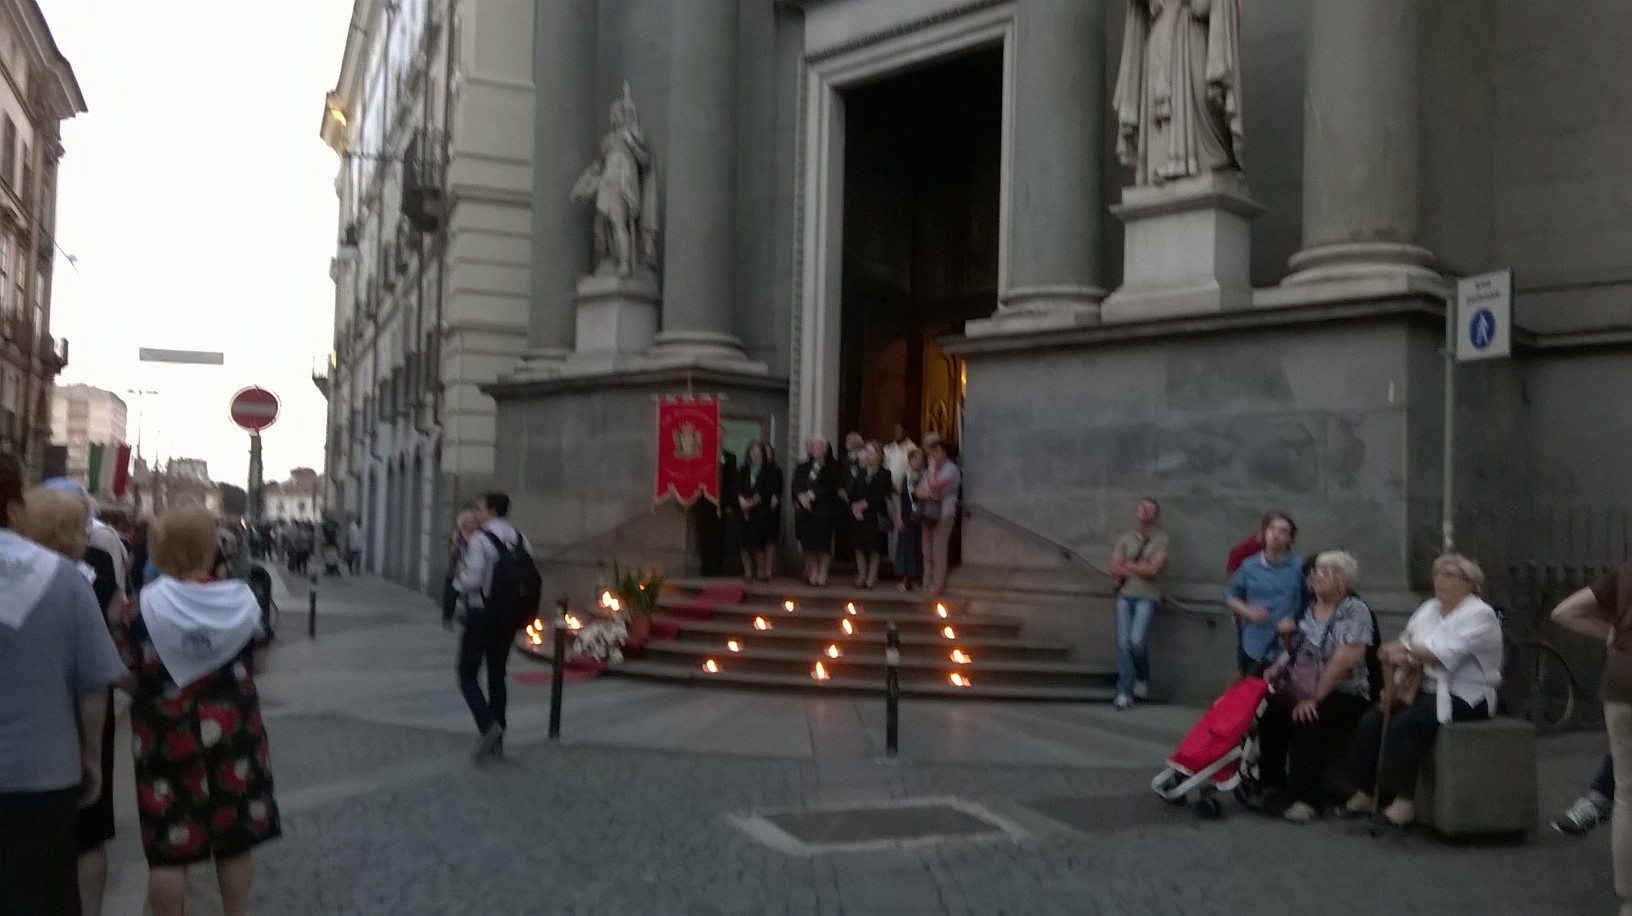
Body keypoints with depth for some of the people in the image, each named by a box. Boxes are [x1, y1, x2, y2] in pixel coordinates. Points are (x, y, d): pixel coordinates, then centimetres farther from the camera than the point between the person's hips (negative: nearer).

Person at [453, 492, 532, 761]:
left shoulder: (479, 540, -14)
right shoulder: (521, 541, 6)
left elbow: (472, 581, -19)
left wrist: (460, 576, 0)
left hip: (481, 615, -6)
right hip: (509, 617, 6)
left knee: (468, 675, 3)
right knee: (497, 676, 15)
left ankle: (488, 726, -19)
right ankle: (496, 742, 18)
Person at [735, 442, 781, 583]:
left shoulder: (771, 471, 1)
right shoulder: (743, 471, 12)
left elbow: (768, 491, -6)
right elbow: (738, 487, 5)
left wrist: (752, 502, -12)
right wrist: (742, 500, -14)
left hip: (762, 510, -3)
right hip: (745, 510, 3)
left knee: (758, 541, -6)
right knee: (746, 541, 1)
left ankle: (761, 571, 4)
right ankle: (748, 572, 7)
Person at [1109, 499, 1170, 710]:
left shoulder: (1160, 539, 1)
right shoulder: (1125, 538, 11)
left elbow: (1154, 569, -9)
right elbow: (1115, 568, 3)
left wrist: (1127, 565, -1)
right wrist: (1141, 570, -7)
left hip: (1146, 597, -3)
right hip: (1125, 595, 3)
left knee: (1136, 641, -16)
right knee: (1123, 643, -4)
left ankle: (1143, 679, 13)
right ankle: (1124, 692, 0)